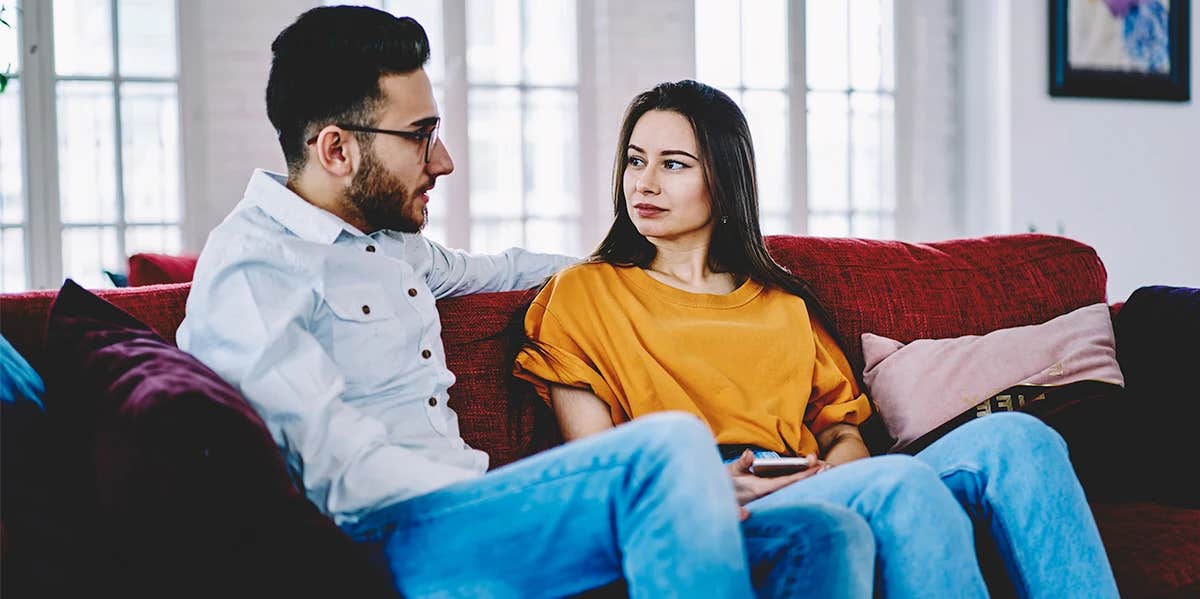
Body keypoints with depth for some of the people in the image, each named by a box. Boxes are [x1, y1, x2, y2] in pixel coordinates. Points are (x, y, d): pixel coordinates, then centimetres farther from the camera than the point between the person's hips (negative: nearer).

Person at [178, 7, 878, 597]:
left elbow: (489, 269, 43)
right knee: (672, 445, -33)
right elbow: (347, 472, -17)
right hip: (387, 540, -8)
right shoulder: (251, 270, -8)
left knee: (830, 537, -11)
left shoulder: (387, 240, 21)